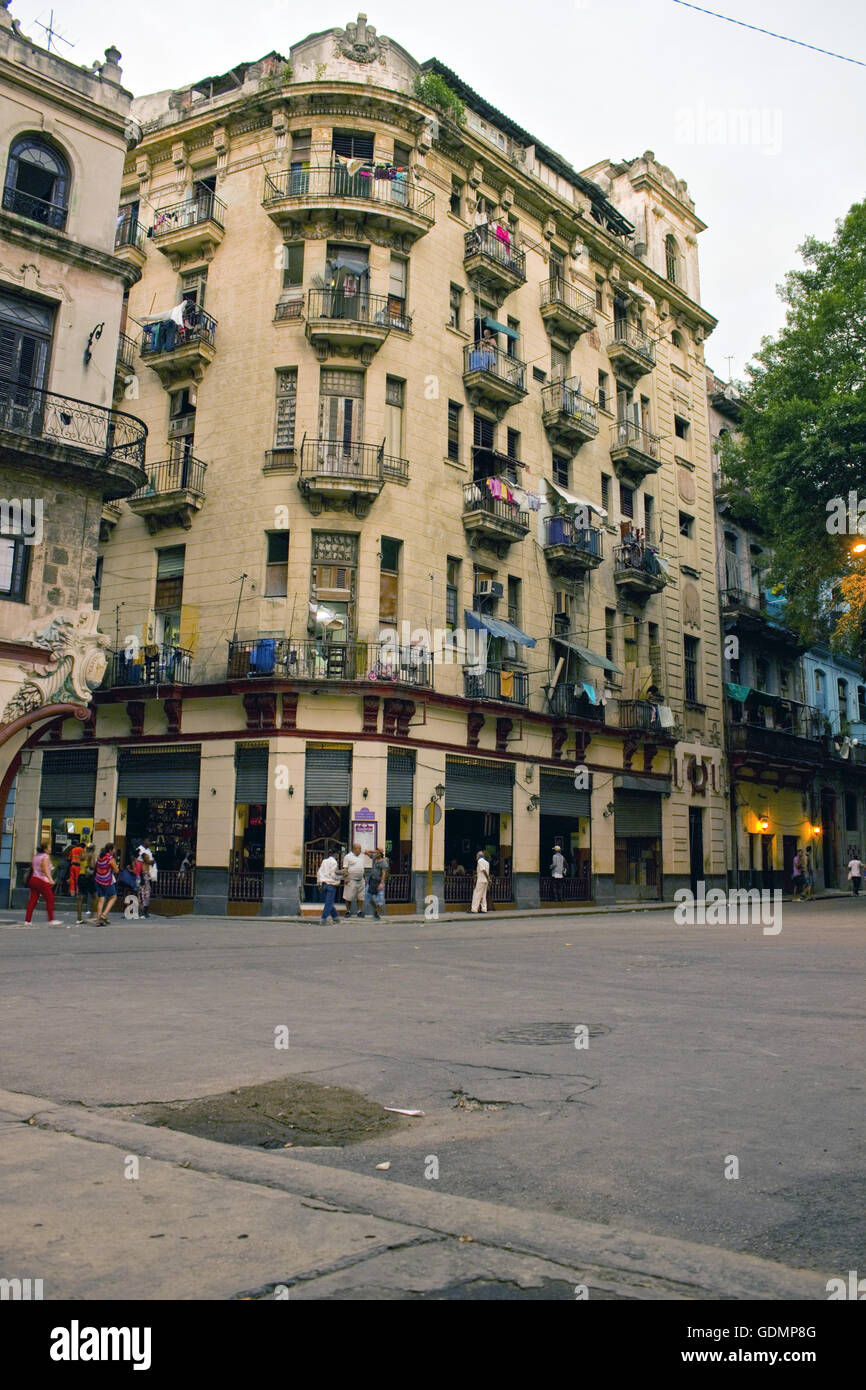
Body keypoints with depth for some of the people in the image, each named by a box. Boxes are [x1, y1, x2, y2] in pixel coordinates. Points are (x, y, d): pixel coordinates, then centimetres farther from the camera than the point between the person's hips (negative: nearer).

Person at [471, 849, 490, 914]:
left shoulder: (480, 860, -7)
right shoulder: (486, 862, 18)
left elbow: (483, 870, -15)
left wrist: (488, 878, -12)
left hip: (481, 880, -8)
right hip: (485, 881, 8)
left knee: (477, 894, -8)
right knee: (483, 895, 10)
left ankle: (474, 909, -11)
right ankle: (484, 909, 7)